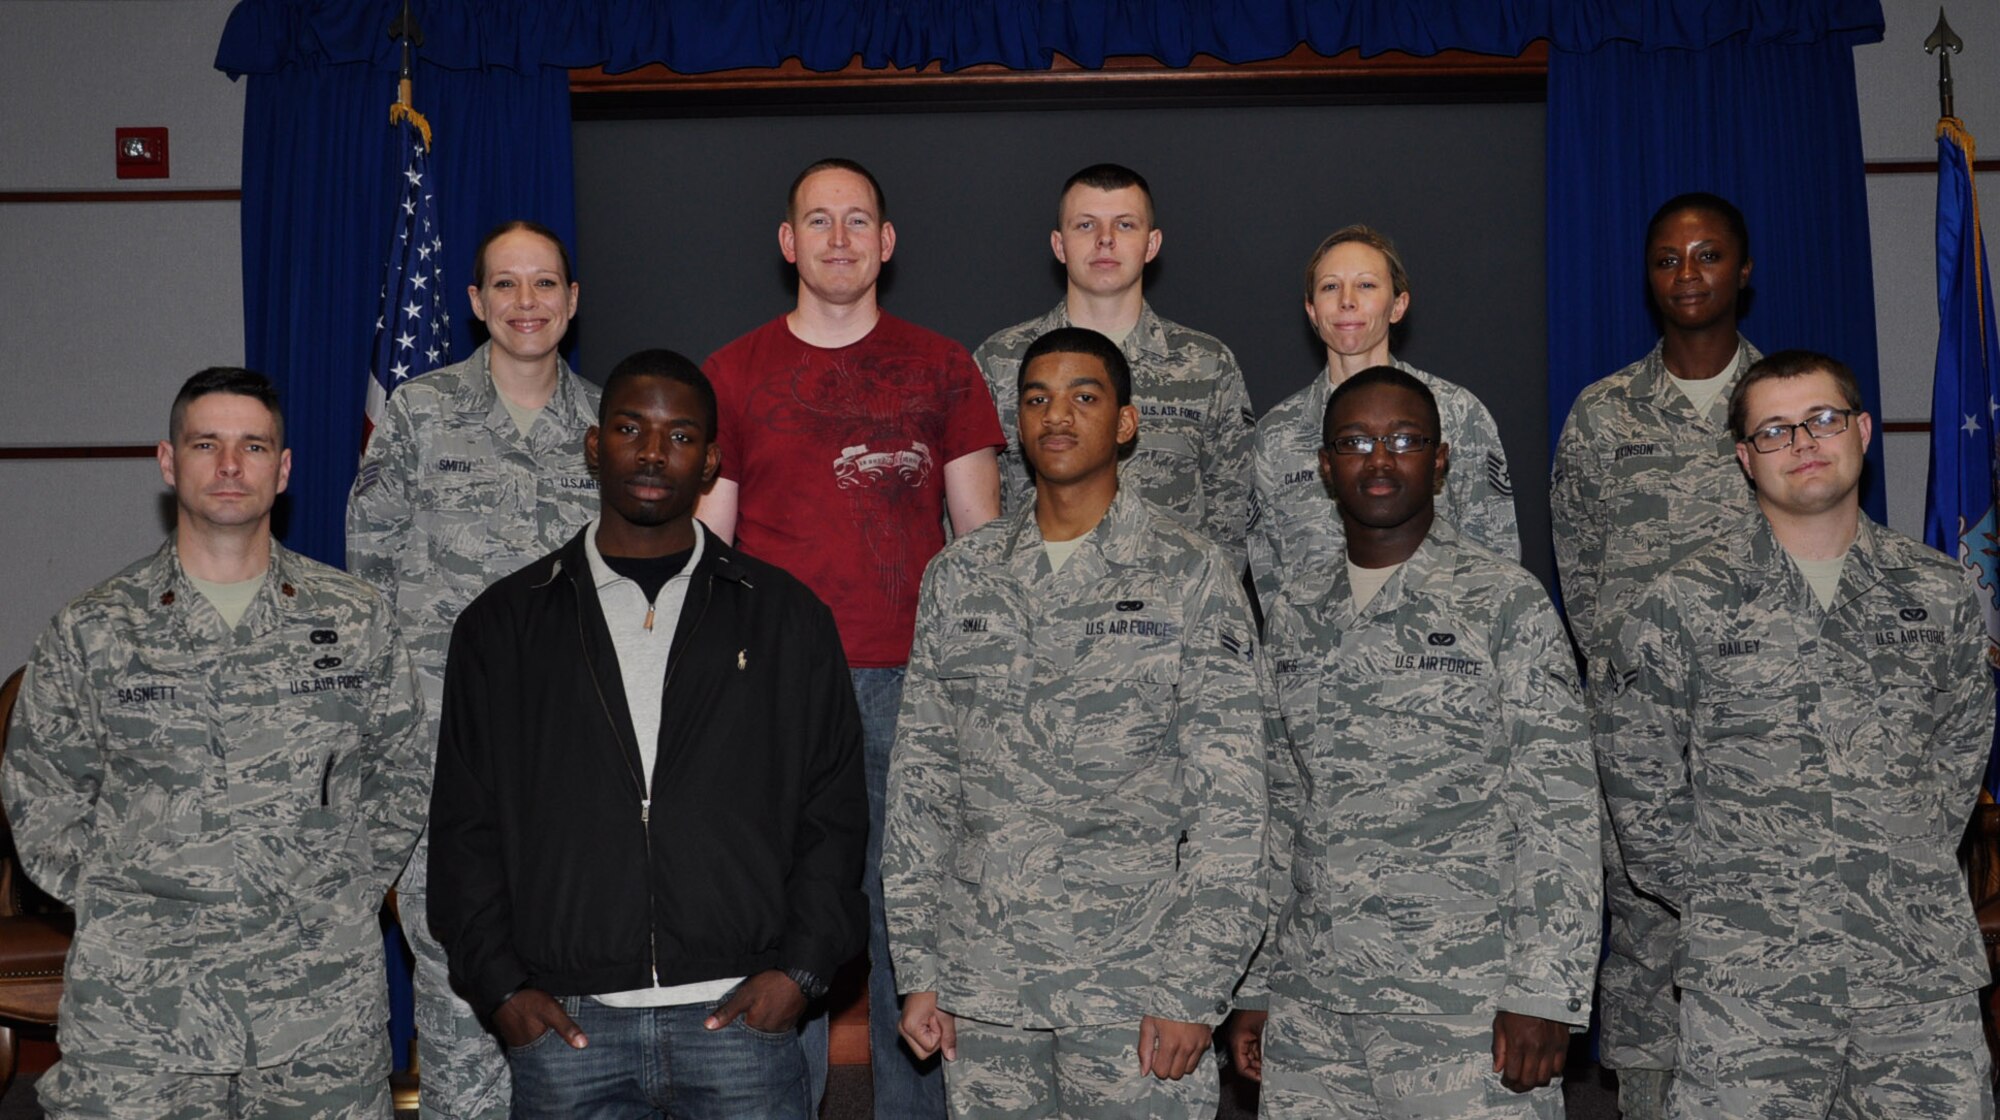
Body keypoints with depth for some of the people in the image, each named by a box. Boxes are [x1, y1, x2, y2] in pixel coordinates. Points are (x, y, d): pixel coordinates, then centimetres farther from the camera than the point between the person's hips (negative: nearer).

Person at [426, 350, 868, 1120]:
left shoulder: (787, 618, 9)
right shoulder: (502, 625, 10)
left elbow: (832, 812, 7)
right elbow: (464, 824, 8)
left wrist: (801, 967, -3)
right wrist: (501, 987, -1)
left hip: (742, 1015, 0)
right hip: (565, 1025, 0)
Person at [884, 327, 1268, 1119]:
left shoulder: (1193, 575, -1)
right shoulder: (958, 578, 9)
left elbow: (1229, 799, -5)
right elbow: (919, 780, 10)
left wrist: (1193, 990, -10)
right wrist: (916, 968, 5)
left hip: (1132, 994, -3)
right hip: (981, 989, 3)